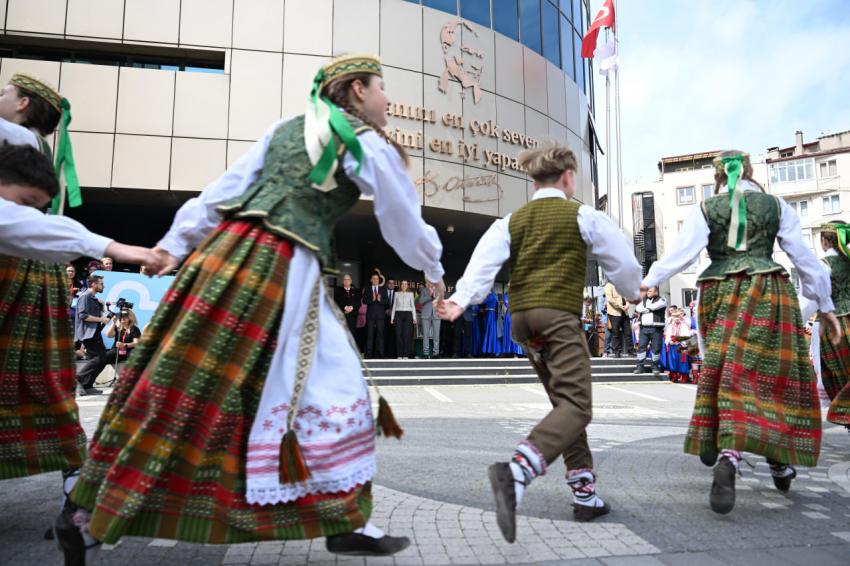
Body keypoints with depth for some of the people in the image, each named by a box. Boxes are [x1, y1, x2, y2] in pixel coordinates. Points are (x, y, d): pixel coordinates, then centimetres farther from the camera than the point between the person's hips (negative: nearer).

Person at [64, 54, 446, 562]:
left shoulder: (285, 128, 20)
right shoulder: (370, 145, 3)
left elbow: (226, 186, 17)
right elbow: (406, 223, 8)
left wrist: (177, 243, 19)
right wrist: (434, 272, 25)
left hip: (227, 247, 7)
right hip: (285, 268, -7)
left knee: (182, 374, 12)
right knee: (331, 383, 3)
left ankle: (95, 507, 24)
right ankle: (343, 522, 10)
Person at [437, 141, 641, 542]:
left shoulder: (512, 220, 15)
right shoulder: (582, 216, 6)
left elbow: (485, 259, -2)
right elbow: (621, 261, 12)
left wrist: (462, 299, -14)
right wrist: (632, 291, 31)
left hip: (522, 317, 6)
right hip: (559, 314, -6)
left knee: (566, 403, 16)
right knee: (576, 407, -12)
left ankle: (585, 494, 18)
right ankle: (515, 471, -35)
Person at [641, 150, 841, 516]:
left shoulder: (706, 209, 4)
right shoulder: (776, 205, 7)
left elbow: (683, 252, -8)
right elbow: (803, 256, 7)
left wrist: (649, 281, -4)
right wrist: (824, 304, 13)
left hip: (720, 295, 0)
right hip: (767, 294, 0)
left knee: (725, 373, 4)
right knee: (772, 373, 7)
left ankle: (726, 456, -7)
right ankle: (780, 462, 14)